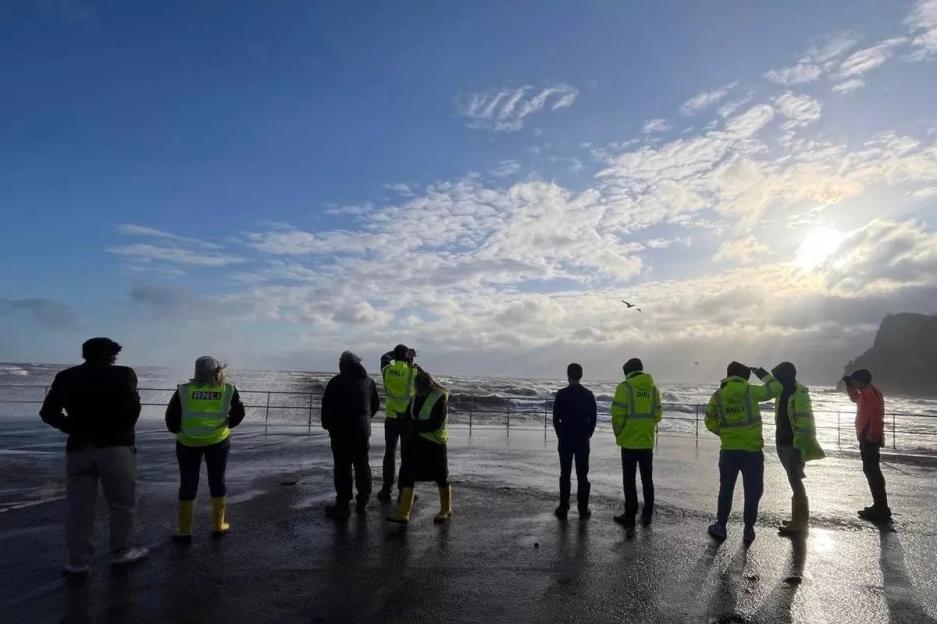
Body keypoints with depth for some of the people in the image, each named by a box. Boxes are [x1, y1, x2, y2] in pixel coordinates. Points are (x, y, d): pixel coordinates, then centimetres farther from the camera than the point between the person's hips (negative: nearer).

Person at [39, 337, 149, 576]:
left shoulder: (65, 377, 10)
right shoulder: (123, 374, -4)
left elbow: (48, 412, 5)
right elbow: (132, 407, -16)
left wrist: (75, 429, 11)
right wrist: (123, 429, 0)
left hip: (78, 447, 4)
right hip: (115, 445, -4)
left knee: (79, 507, 8)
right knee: (122, 503, 8)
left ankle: (78, 562, 11)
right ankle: (121, 552, 15)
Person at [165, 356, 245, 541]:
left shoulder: (184, 390, -13)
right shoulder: (227, 389, -10)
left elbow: (171, 418, -10)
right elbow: (238, 413, 0)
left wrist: (178, 430, 8)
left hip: (188, 442, -1)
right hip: (218, 441, 1)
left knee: (187, 484, 12)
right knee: (217, 481, 15)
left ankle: (184, 530, 17)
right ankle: (218, 525, 22)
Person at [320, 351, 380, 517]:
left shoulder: (336, 382, -9)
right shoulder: (369, 382, 7)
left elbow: (327, 405, -8)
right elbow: (376, 405, 14)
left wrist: (327, 424, 7)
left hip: (341, 430, -5)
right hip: (363, 430, 5)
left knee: (342, 467, -1)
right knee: (362, 465, 14)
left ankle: (343, 505, 1)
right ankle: (363, 501, 19)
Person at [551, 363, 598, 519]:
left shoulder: (561, 394, -7)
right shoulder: (589, 394, 0)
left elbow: (555, 418, -6)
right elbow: (593, 419, 2)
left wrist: (560, 435, 9)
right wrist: (588, 434, 14)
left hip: (565, 440, -2)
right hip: (583, 441, 2)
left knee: (565, 474, 6)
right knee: (582, 475, 6)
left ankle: (563, 508, 8)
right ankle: (583, 509, 8)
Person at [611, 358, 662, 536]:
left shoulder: (625, 387, -9)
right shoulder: (652, 388, 6)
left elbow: (618, 413, -15)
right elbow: (658, 414, 7)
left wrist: (618, 433, 0)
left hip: (629, 442, -5)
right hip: (647, 442, 5)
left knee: (629, 481, 2)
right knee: (647, 479, 17)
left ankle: (630, 520, 2)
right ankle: (647, 515, 27)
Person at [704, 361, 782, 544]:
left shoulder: (718, 396, -1)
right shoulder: (750, 391, -10)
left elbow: (710, 422, 5)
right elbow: (775, 389, 1)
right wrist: (762, 373, 14)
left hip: (728, 450, 3)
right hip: (752, 450, -2)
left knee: (726, 488, 15)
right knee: (752, 491, 11)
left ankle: (720, 526, 20)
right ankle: (748, 530, 16)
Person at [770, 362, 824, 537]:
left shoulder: (799, 395, -17)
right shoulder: (783, 393, 12)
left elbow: (804, 423, -21)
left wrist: (800, 446, -24)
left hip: (795, 445, -9)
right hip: (784, 443, 9)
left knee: (795, 482, -6)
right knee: (794, 481, 15)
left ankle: (799, 522, 0)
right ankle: (799, 518, 25)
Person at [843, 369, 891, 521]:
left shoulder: (870, 393, -16)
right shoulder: (867, 393, 15)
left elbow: (875, 419, -25)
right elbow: (855, 398, 36)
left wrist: (870, 437, -26)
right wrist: (849, 385, 20)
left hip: (869, 438, -11)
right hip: (868, 438, 11)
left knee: (872, 470, -9)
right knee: (871, 470, 14)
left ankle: (881, 509, -7)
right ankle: (879, 507, 21)